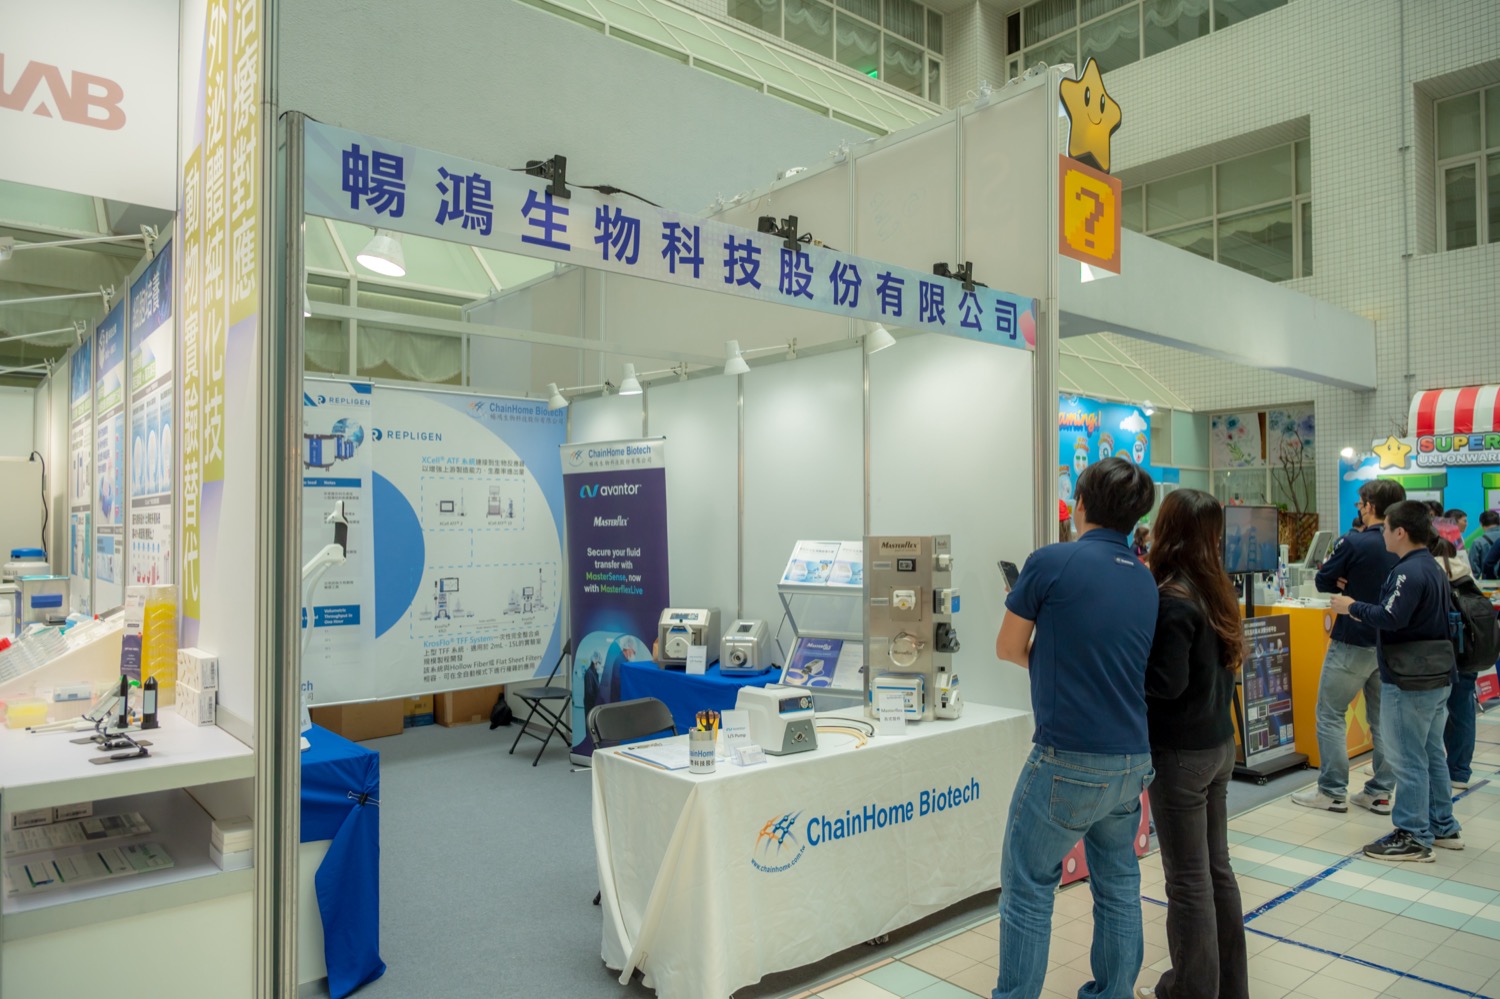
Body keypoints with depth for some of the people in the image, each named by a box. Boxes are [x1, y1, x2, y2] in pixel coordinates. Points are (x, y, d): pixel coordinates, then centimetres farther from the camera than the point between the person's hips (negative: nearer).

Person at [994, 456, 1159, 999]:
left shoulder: (1050, 562, -11)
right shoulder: (1146, 580, 8)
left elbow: (1008, 648, -2)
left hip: (1068, 760, -7)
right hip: (1134, 759, 7)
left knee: (1028, 887, 7)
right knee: (1119, 886, 18)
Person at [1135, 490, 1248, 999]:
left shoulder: (1172, 598, -20)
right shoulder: (1216, 590, 5)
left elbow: (1167, 682, -22)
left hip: (1180, 752, -8)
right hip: (1218, 745, 8)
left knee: (1188, 879, 4)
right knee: (1216, 867, 18)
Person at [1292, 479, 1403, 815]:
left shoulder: (1353, 543, -16)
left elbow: (1322, 583, -9)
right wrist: (1354, 584, 0)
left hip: (1353, 643, -6)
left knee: (1330, 715, 3)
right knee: (1382, 718, 12)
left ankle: (1332, 792, 5)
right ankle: (1380, 792, 17)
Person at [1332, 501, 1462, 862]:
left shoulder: (1408, 571, -20)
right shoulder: (1433, 567, 14)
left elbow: (1391, 618, -28)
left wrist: (1353, 607, -13)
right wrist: (1364, 610, 7)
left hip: (1410, 680, -10)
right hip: (1436, 674, 10)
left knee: (1408, 760, -2)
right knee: (1432, 754, 18)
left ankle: (1413, 838, 5)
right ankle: (1443, 828, 27)